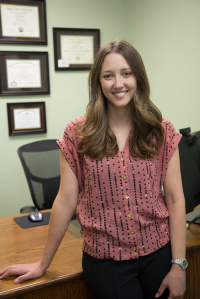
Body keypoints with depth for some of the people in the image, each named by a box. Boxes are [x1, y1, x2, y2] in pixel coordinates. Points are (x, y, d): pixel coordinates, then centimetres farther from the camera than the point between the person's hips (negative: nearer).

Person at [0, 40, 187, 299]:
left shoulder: (162, 132, -3)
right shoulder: (77, 134, -6)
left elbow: (175, 199, -3)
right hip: (104, 259, -1)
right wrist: (43, 264, 1)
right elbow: (66, 201, -4)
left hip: (158, 253, 2)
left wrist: (179, 265, -6)